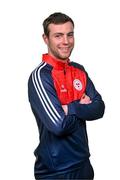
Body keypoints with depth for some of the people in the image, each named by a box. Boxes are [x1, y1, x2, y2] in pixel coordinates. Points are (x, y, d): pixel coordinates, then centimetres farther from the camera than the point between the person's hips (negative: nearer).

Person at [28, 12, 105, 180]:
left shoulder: (79, 70, 5)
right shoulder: (40, 76, -17)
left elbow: (99, 108, -4)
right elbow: (59, 125, -25)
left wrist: (70, 108, -19)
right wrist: (84, 109, -8)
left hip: (84, 162, 6)